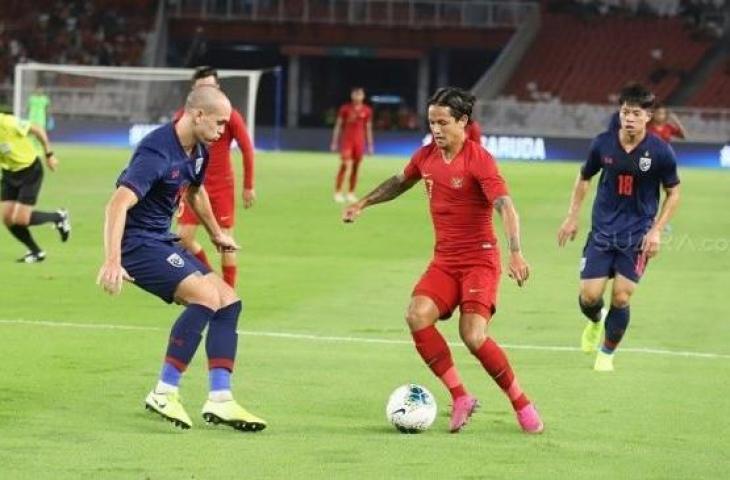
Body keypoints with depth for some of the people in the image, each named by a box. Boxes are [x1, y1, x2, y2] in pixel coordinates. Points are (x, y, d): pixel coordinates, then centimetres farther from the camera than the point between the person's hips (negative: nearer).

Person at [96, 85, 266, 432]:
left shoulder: (198, 152, 6)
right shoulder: (157, 153, -24)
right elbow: (118, 204, -33)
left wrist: (216, 234, 39)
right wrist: (112, 262, -42)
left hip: (162, 241, 10)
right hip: (137, 243, -10)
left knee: (229, 301, 0)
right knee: (206, 295, -24)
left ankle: (219, 401, -1)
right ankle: (164, 394, -16)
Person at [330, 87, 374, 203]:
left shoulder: (367, 111, 5)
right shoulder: (345, 109, -1)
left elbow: (368, 128, 12)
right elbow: (338, 126, 3)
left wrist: (370, 145, 11)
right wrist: (334, 142, 0)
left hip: (359, 141, 3)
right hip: (346, 140, -3)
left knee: (355, 168, 4)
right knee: (345, 165, -14)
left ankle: (351, 193, 11)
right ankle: (338, 192, -12)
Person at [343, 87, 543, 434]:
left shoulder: (479, 160, -14)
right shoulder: (426, 156, 6)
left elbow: (506, 207, -25)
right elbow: (400, 182, 29)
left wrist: (515, 253, -38)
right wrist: (363, 204, 31)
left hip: (479, 259, -6)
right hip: (444, 260, 6)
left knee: (473, 336, -20)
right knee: (417, 316, -20)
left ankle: (522, 405, -1)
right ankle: (460, 398, -9)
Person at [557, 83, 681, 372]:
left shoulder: (660, 152, -11)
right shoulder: (603, 144, -6)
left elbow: (673, 193, 1)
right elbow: (584, 178, 12)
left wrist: (657, 230, -7)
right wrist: (572, 217, 8)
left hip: (637, 236, -2)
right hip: (602, 231, 2)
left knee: (621, 298, -7)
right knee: (589, 296, -5)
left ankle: (607, 354, 16)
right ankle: (596, 321, 33)